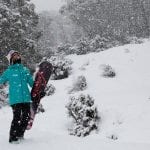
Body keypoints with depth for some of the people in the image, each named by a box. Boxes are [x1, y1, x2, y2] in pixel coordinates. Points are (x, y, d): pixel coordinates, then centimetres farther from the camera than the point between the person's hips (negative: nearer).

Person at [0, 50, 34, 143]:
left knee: (26, 117, 8)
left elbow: (31, 82, 21)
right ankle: (13, 137, 3)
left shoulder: (25, 70, 15)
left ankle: (20, 134, 26)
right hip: (15, 99, -5)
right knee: (17, 118, -10)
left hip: (26, 98, 5)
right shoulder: (9, 72, 3)